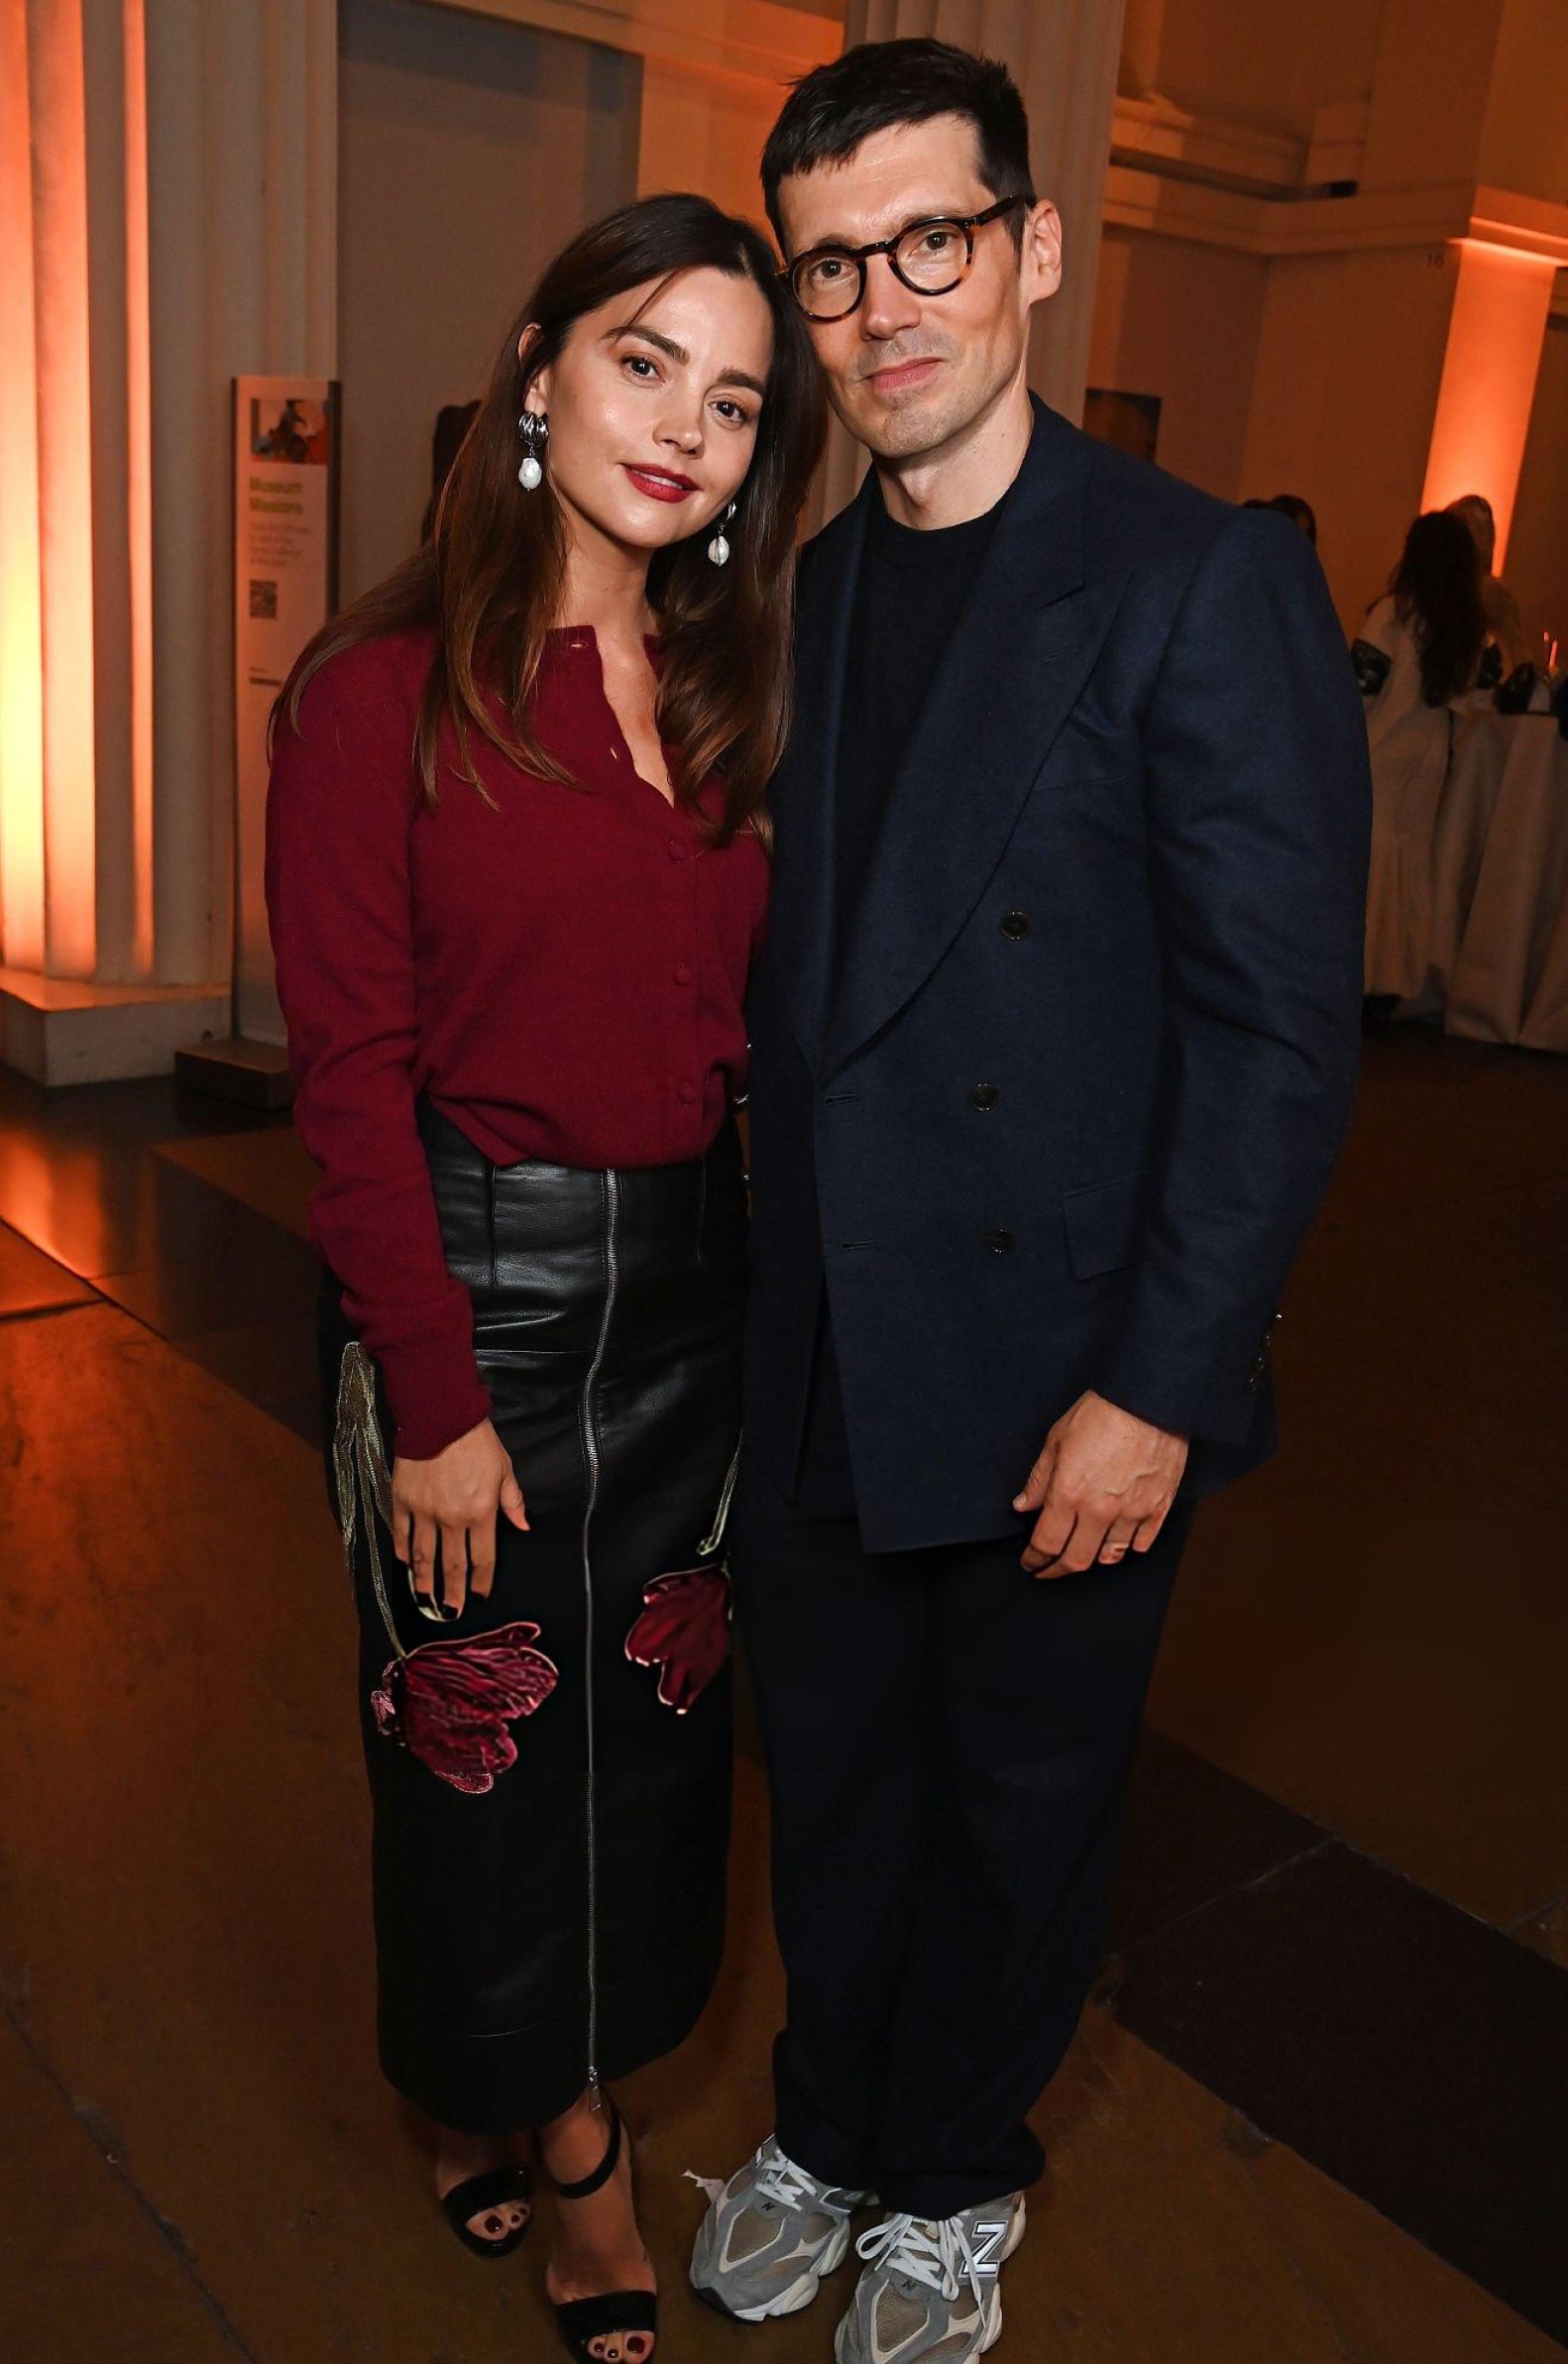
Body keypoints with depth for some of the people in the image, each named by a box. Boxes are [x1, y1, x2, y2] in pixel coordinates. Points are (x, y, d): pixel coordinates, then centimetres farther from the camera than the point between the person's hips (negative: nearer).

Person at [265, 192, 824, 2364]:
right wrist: (436, 1397, -14)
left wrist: (788, 1275, -1)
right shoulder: (388, 690, -11)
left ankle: (580, 2107, 43)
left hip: (689, 1276, 5)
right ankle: (479, 2091, 40)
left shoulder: (731, 697, 6)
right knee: (477, 1719, 12)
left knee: (652, 1705, 17)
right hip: (470, 1274, -5)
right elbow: (351, 1070, -13)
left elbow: (745, 1023, 7)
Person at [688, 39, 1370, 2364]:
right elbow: (786, 976, 9)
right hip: (817, 1365, 5)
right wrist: (758, 1296, 4)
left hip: (1056, 1382, -5)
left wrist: (1156, 1386, -18)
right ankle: (825, 2127, 47)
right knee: (835, 1781, 21)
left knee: (1014, 1811, 16)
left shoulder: (1207, 581, -12)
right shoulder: (802, 595, 7)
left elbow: (1280, 1024, -15)